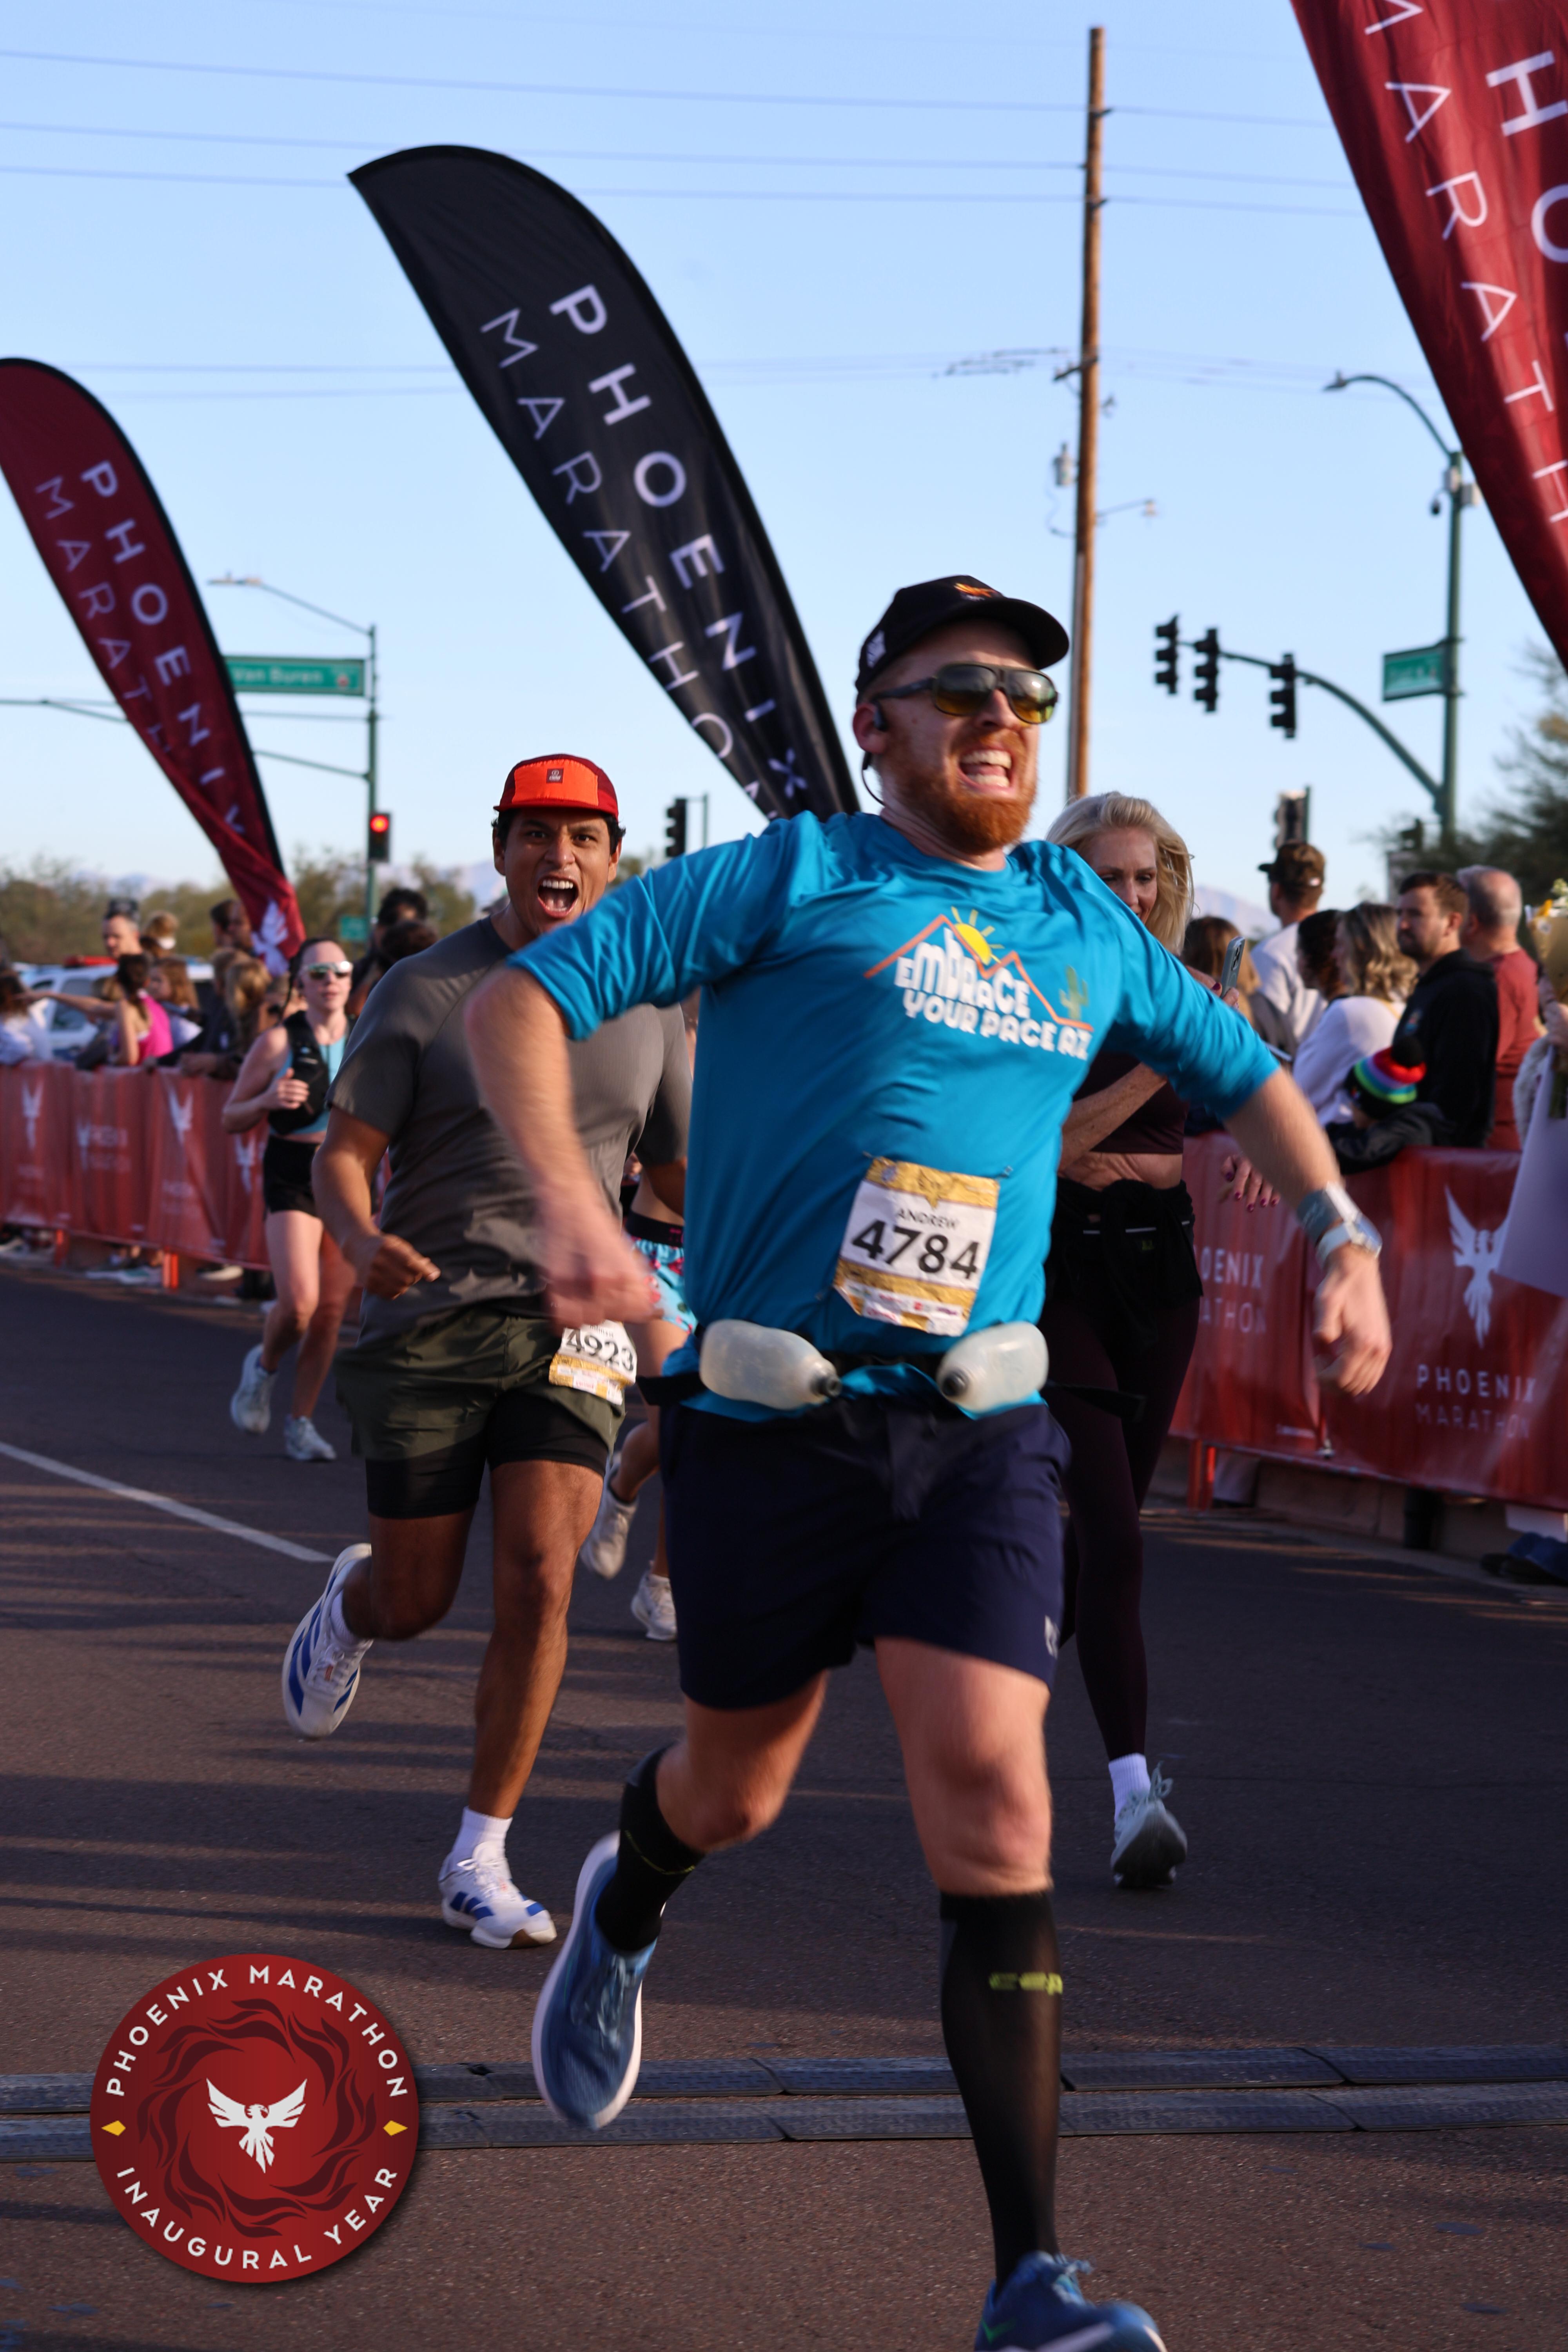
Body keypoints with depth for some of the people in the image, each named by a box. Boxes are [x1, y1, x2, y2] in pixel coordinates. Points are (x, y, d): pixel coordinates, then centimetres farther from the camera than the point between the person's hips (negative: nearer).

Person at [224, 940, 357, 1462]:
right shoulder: (279, 1042, -2)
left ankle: (300, 1423, 15)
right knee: (298, 1302, -17)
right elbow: (231, 1118, 2)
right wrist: (268, 1100, -17)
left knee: (331, 1311, 2)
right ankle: (264, 1366, 16)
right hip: (293, 1178, -3)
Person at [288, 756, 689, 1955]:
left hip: (573, 1319, 2)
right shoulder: (425, 992, -2)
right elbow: (345, 1153, -4)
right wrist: (361, 1238, -26)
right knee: (416, 1600, 5)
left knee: (540, 1581, -14)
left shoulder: (648, 1009, 8)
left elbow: (682, 1171, 17)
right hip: (429, 1319, -2)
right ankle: (351, 1604, 45)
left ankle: (481, 1861, -4)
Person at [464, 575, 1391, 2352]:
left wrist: (1340, 1236, 16)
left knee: (989, 1786, -13)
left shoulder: (1084, 925, 13)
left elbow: (1242, 1074, 29)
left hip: (978, 1432, 2)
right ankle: (621, 1912, 54)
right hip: (767, 1422, -2)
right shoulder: (788, 880, -2)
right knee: (737, 1784, 14)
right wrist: (563, 1191, -23)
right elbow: (520, 997, -8)